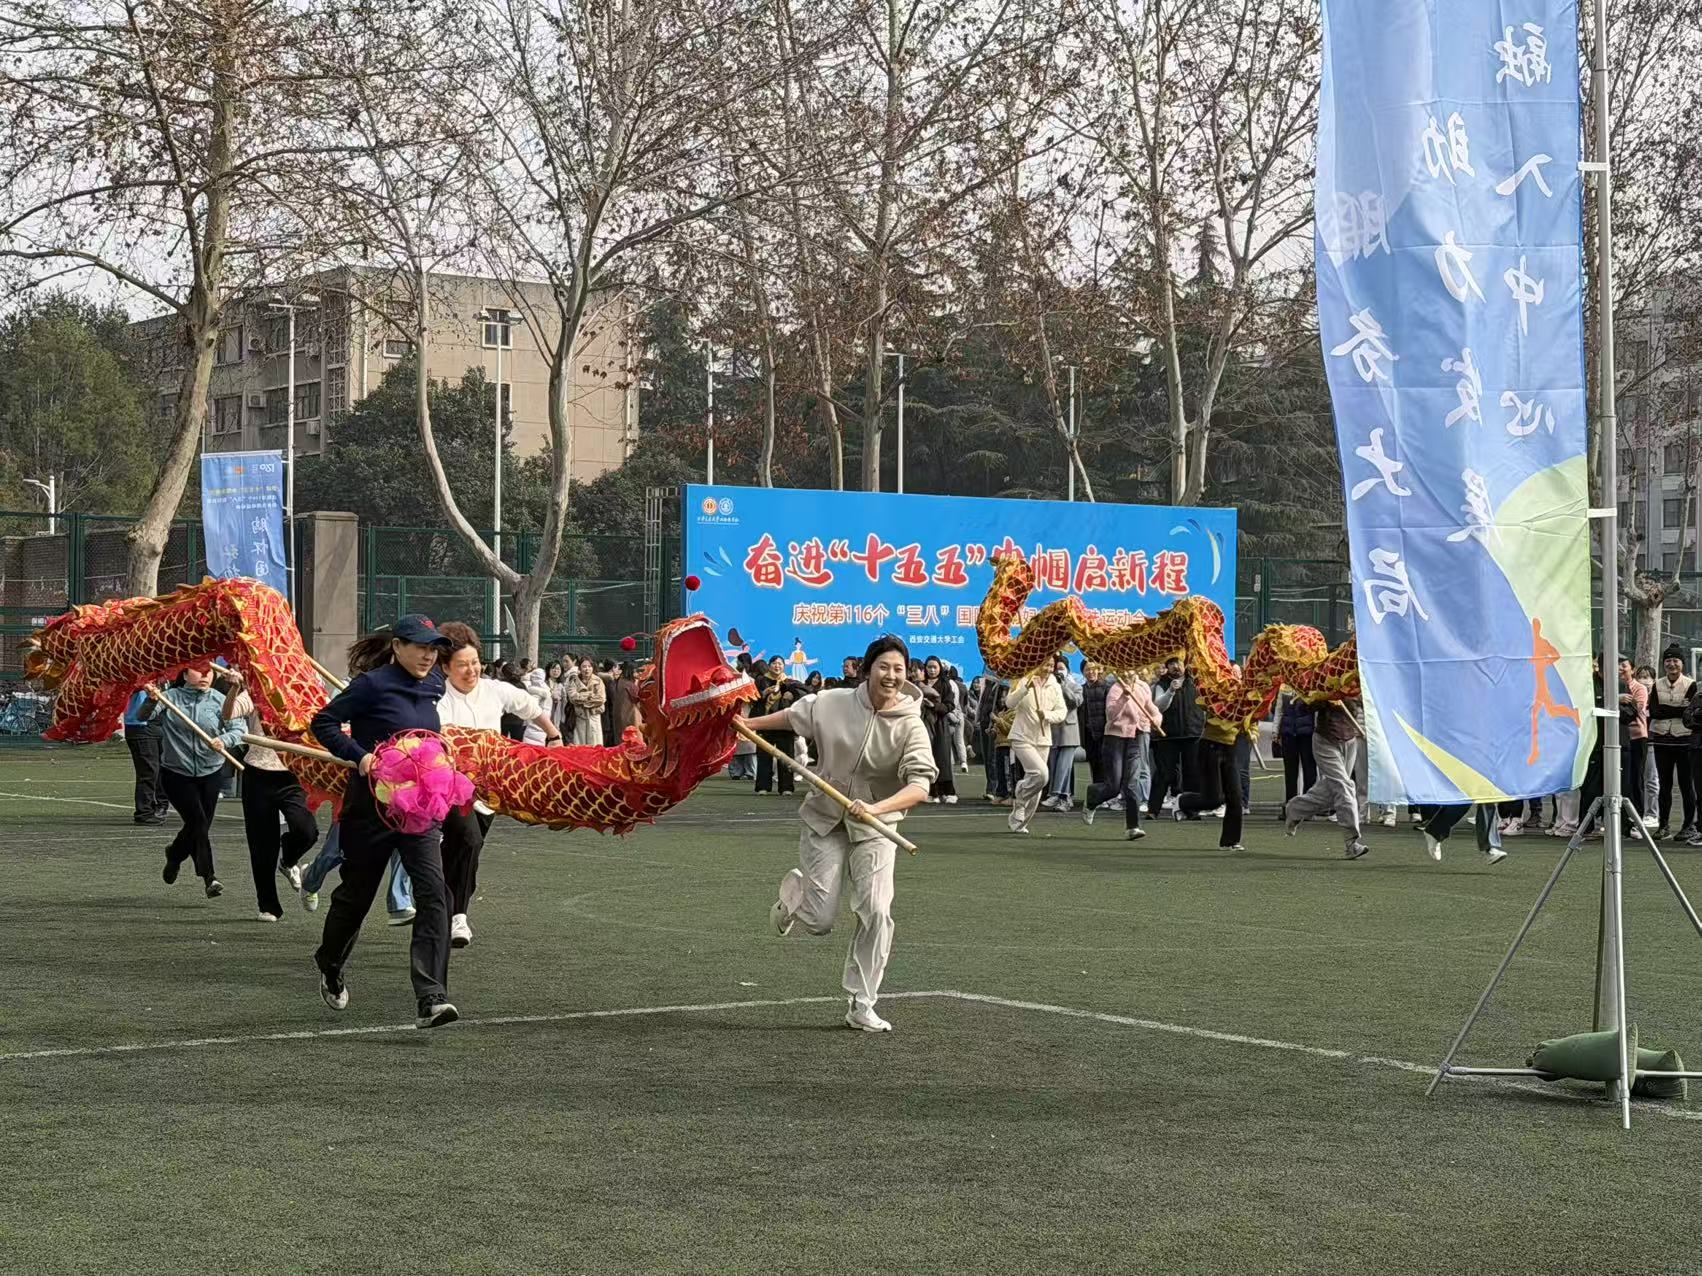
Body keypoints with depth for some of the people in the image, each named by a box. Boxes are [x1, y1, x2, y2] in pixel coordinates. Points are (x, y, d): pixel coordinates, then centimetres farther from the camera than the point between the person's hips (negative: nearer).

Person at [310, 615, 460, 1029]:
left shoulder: (431, 687, 8)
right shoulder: (374, 684, -11)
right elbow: (324, 722, -11)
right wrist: (359, 756, -21)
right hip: (371, 804, -4)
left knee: (433, 894, -14)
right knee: (356, 894, 13)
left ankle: (431, 998, -20)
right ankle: (330, 967, 42)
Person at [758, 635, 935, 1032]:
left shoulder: (910, 726, -13)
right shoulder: (834, 703, -7)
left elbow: (920, 787, -25)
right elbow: (792, 716, 14)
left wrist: (876, 808, -41)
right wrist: (745, 725, 25)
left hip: (874, 830, 0)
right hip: (823, 822, 1)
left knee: (876, 913, -15)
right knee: (819, 921, -3)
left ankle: (861, 1006, 0)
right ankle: (795, 890, 36)